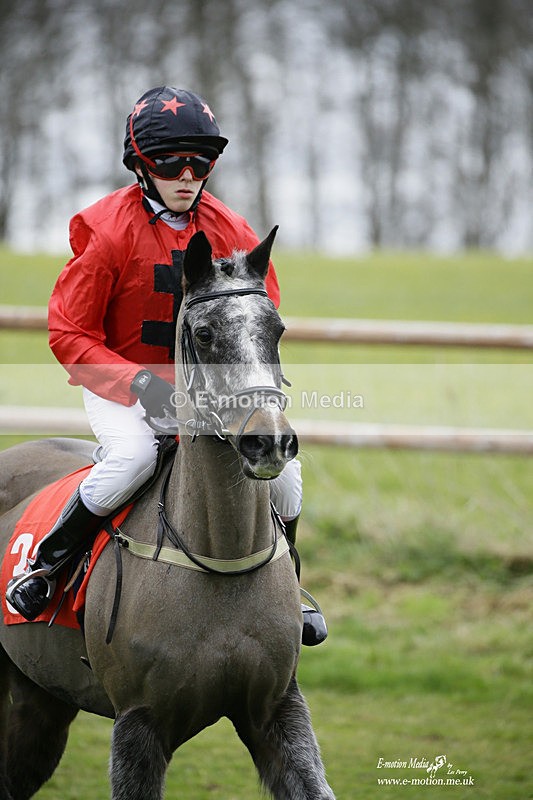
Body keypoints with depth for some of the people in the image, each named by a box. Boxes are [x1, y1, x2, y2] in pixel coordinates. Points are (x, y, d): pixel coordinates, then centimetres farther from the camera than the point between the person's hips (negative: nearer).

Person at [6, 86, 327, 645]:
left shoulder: (233, 235, -1)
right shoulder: (109, 232, -13)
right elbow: (69, 334, -13)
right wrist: (140, 383, -25)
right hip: (117, 384, -4)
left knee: (280, 461, -12)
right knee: (135, 454, -36)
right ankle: (44, 564, -17)